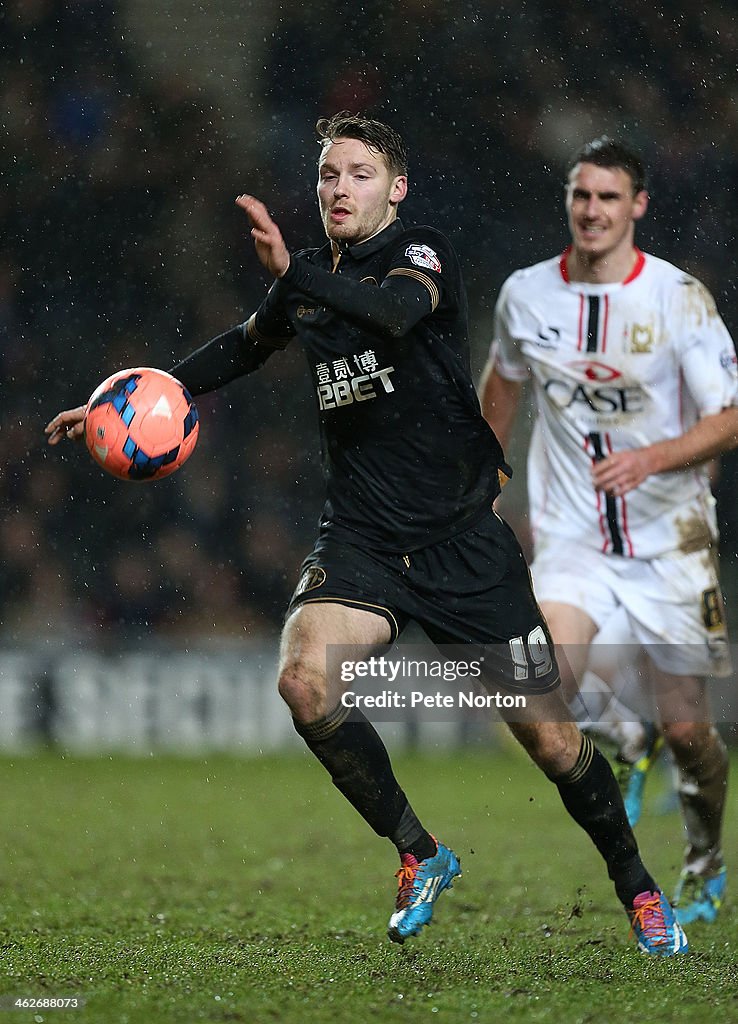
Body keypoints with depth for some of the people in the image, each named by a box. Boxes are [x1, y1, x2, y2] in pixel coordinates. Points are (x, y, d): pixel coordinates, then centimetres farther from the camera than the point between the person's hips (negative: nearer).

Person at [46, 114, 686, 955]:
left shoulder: (422, 253, -8)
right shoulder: (315, 279, 10)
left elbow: (400, 308, -33)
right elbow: (246, 345, 30)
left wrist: (292, 271, -46)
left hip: (464, 538, -4)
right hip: (361, 539, 4)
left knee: (547, 735, -3)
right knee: (304, 680, -24)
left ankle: (636, 886, 22)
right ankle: (419, 855, -5)